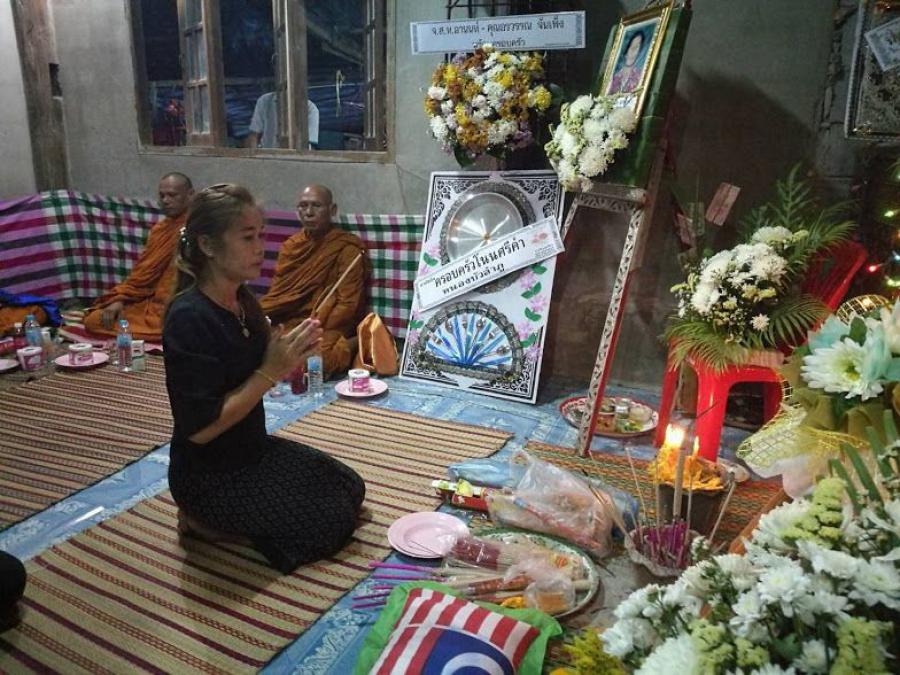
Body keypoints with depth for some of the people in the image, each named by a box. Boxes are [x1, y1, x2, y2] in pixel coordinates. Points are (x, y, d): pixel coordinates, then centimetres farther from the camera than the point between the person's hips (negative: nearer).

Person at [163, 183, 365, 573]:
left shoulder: (243, 301, -2)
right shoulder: (189, 318, -27)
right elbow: (200, 428, -28)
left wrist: (292, 353, -13)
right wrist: (270, 372, -27)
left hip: (253, 449, 8)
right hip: (210, 477, -8)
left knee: (350, 488, 13)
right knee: (332, 525, -5)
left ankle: (230, 517, 15)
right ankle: (206, 523, 4)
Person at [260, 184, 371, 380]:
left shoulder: (347, 249, -3)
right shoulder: (291, 245, 17)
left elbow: (347, 306, -9)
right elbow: (276, 295, 15)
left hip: (326, 329, -6)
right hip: (286, 326, 6)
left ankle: (348, 346, -5)